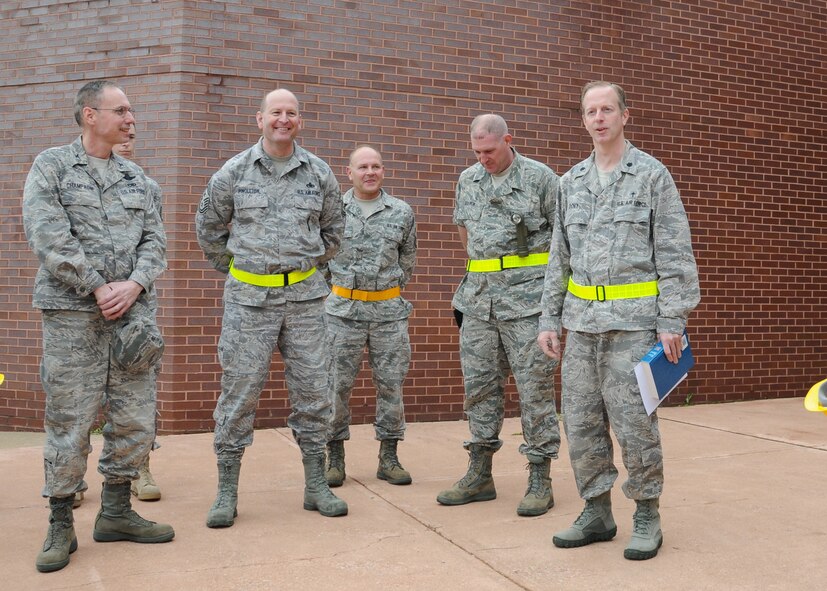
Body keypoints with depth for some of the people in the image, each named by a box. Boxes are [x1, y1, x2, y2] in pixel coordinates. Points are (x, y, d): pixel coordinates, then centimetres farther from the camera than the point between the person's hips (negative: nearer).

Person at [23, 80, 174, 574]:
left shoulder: (136, 177, 16)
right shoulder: (51, 167, 2)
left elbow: (155, 240, 10)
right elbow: (49, 238, -9)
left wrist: (134, 284, -7)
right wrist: (99, 288, -13)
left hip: (131, 310, 5)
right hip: (73, 312, -4)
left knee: (136, 418, 5)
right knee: (70, 421, -1)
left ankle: (116, 512, 21)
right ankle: (61, 526, 13)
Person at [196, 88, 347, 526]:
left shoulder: (319, 173, 5)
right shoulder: (234, 172, 1)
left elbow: (333, 228, 19)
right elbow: (208, 227, 13)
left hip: (305, 295, 2)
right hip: (249, 297, -2)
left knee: (313, 391, 5)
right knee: (239, 392, 1)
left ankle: (316, 486, 17)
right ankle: (227, 492, 12)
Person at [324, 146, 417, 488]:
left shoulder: (402, 212, 5)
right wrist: (338, 290, 11)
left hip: (389, 309, 1)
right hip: (343, 309, -1)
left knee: (391, 383, 5)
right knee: (338, 383, 1)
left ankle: (388, 458, 16)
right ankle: (335, 457, 14)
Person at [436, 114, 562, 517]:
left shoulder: (540, 177, -4)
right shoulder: (467, 180, 13)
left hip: (528, 298, -5)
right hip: (478, 298, 6)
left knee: (535, 386, -2)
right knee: (479, 385, 9)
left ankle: (540, 479, 7)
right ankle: (479, 475, 19)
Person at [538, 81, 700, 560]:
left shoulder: (652, 174, -1)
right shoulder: (572, 182, 13)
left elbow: (676, 254, -5)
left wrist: (672, 319, -12)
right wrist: (549, 319, 9)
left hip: (633, 319, -5)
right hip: (582, 320, 5)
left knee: (634, 421, -3)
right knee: (582, 421, 6)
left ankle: (647, 516, 14)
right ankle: (597, 514, 19)